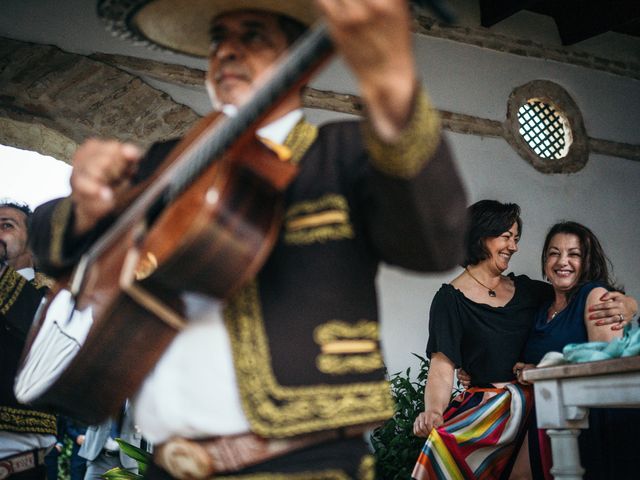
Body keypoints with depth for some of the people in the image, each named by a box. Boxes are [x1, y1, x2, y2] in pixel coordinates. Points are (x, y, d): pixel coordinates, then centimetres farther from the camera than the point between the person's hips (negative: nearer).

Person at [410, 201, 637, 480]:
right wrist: (433, 411, -27)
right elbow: (442, 368, -6)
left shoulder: (526, 290, 16)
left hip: (536, 401, 2)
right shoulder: (450, 299, 4)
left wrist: (623, 307, -11)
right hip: (488, 402, -2)